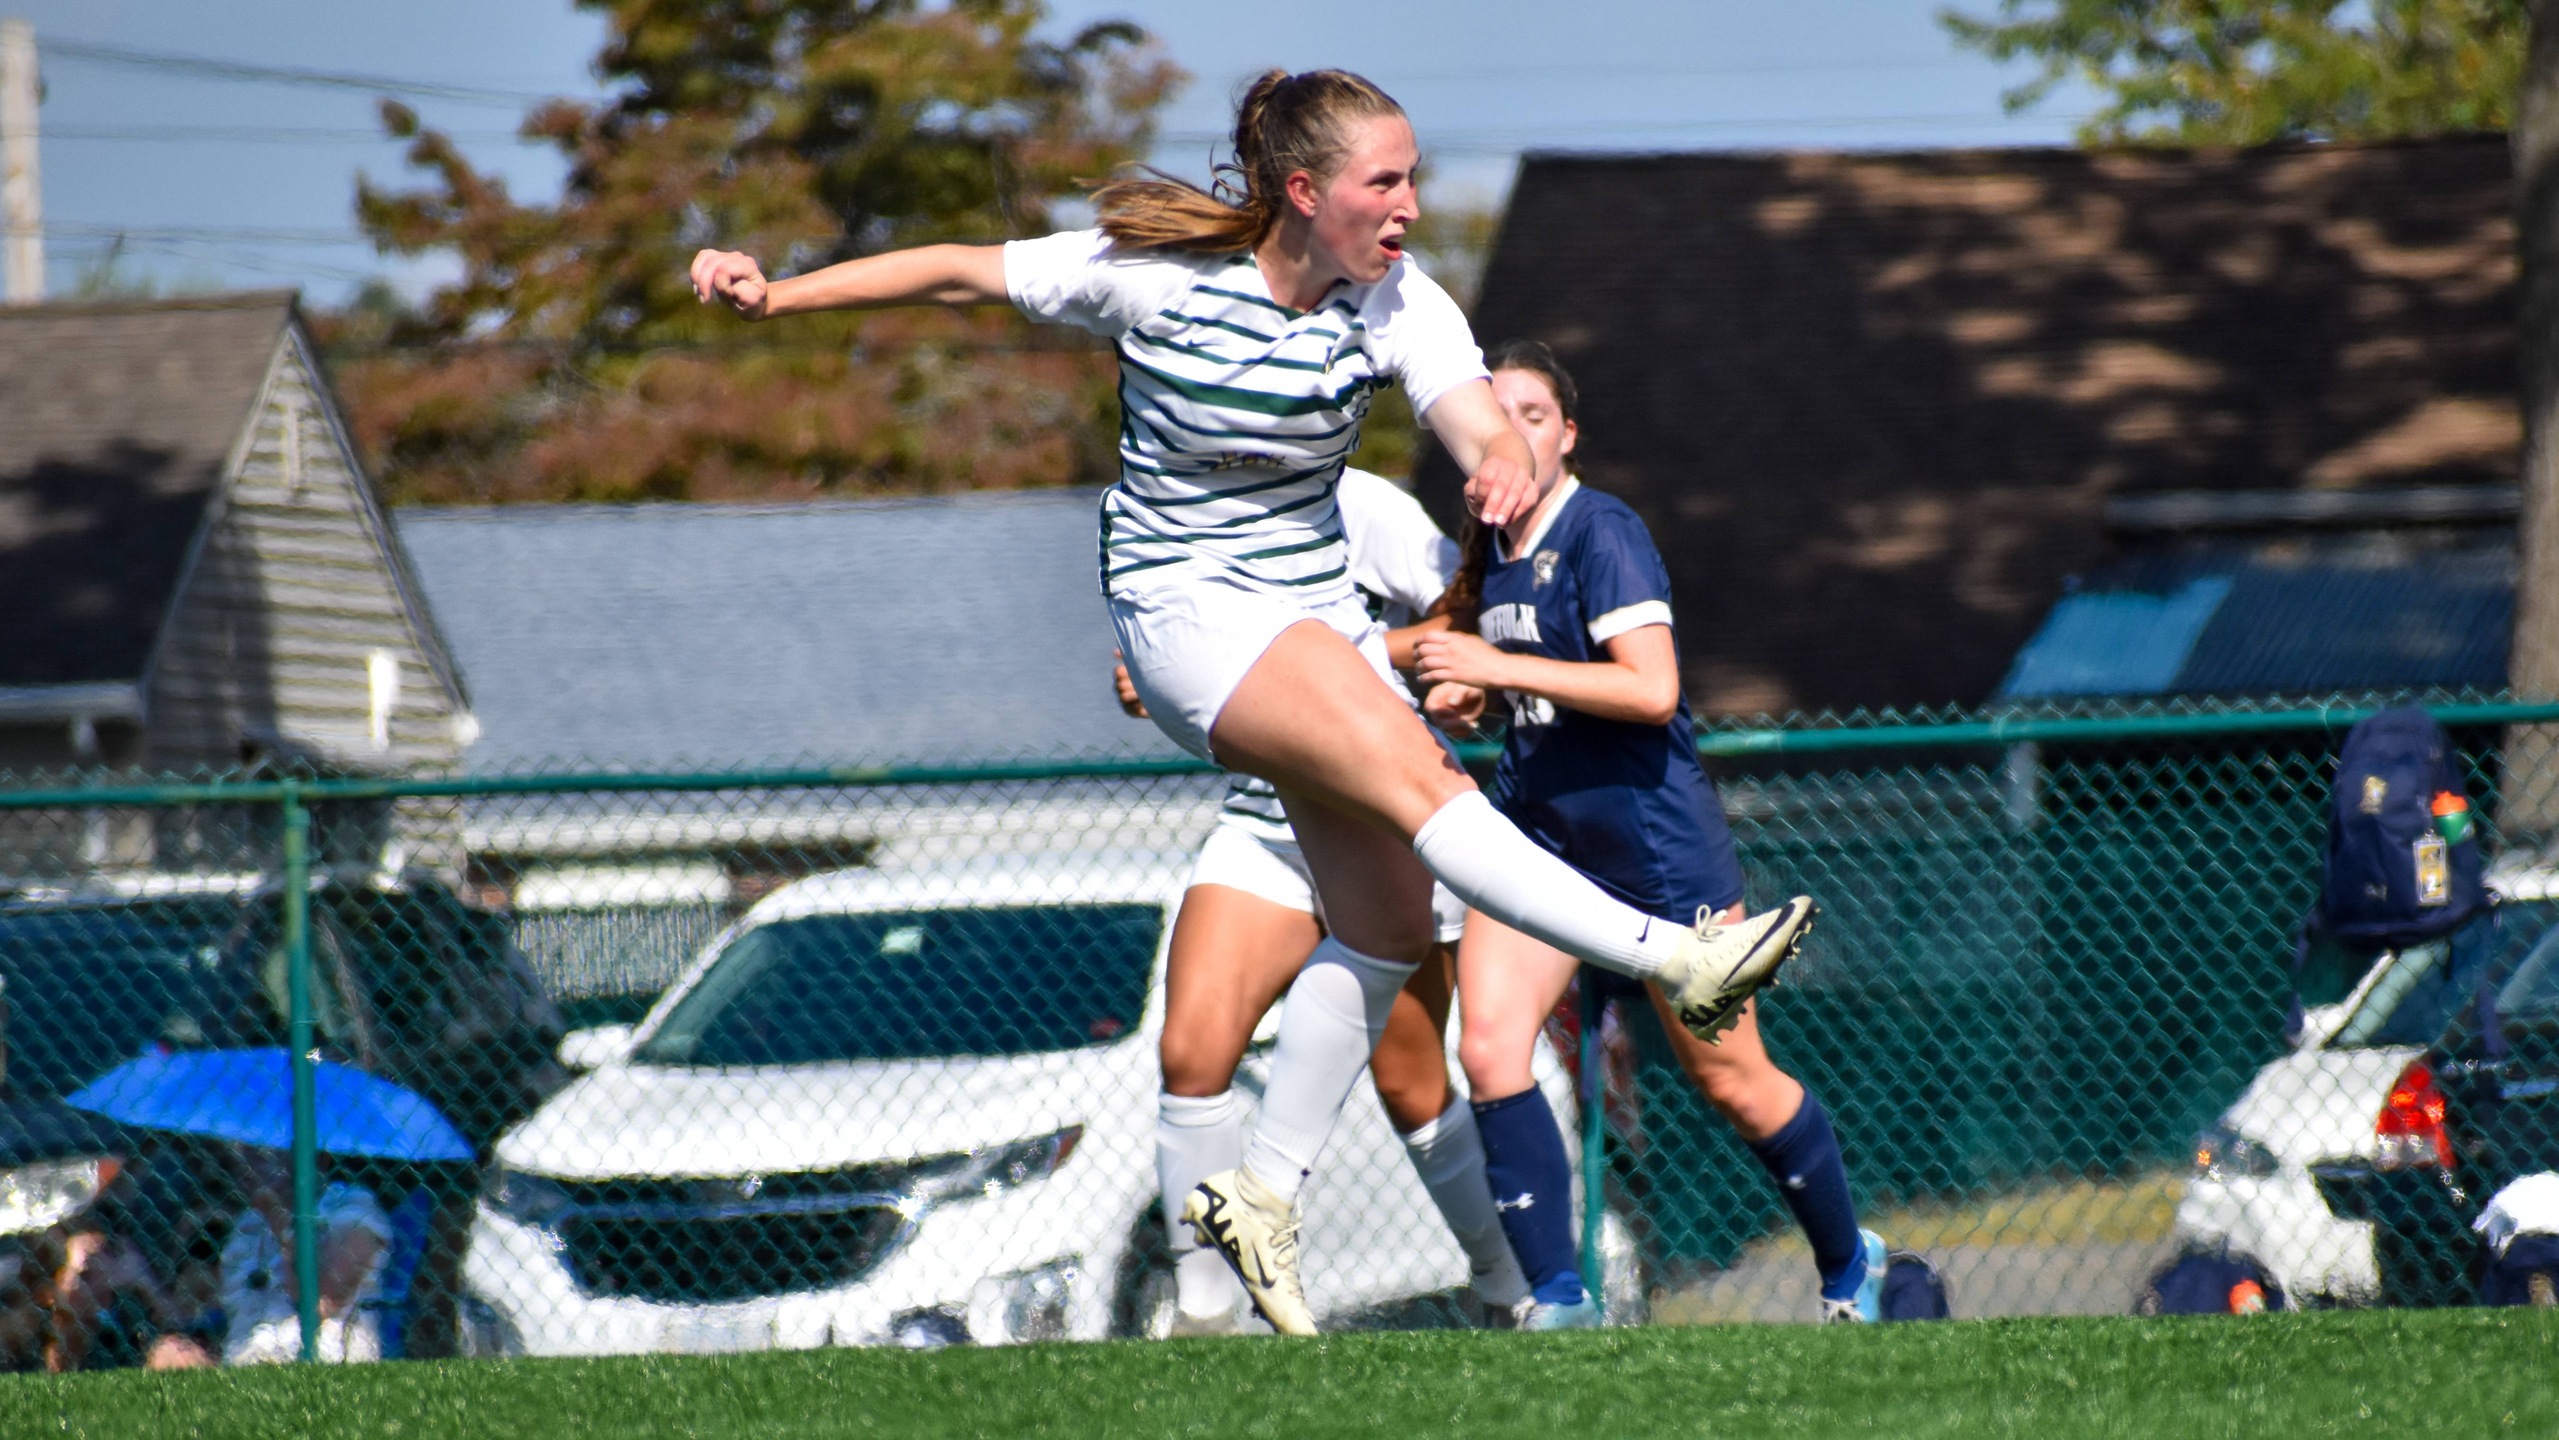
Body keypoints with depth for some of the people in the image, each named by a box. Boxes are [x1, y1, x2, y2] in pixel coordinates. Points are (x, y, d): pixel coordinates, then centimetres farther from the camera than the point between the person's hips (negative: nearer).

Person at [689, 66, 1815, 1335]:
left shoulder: (1398, 303, -7)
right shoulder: (1154, 271, -14)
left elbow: (1480, 423, -23)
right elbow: (963, 274, -4)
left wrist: (1505, 468, -48)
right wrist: (777, 293, -8)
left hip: (1317, 608, 6)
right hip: (1186, 603, -6)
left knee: (1386, 922, 2)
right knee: (1413, 776, -27)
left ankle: (1263, 1198, 16)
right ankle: (1675, 960, -36)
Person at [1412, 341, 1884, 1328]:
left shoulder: (1602, 534, -15)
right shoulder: (1493, 549, 7)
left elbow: (1651, 690, -26)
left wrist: (1499, 668, -27)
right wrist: (1466, 694, 4)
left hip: (1653, 833, -6)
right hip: (1536, 826, 7)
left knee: (1729, 1080, 4)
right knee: (1488, 1050, -15)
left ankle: (1848, 1266, 26)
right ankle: (1557, 1298, -11)